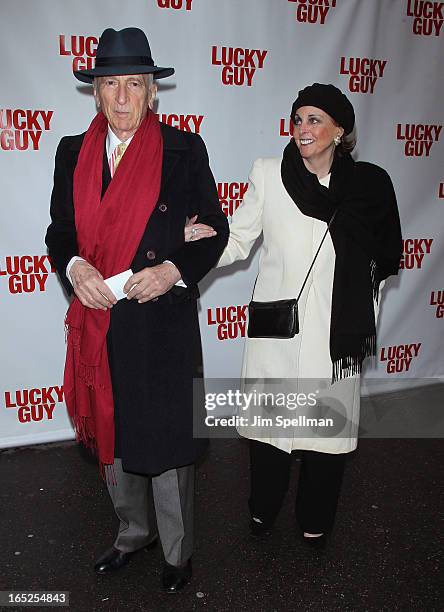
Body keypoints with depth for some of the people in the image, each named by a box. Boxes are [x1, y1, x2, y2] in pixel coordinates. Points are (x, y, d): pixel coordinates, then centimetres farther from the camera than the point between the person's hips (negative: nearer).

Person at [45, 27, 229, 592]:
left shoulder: (184, 150, -4)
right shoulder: (72, 152, 6)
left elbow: (215, 229, -1)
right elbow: (60, 229, 9)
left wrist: (175, 270, -19)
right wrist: (74, 267, -13)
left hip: (163, 323, -4)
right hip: (98, 321, 4)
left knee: (167, 442, 8)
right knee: (111, 438, 19)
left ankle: (177, 552, 34)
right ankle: (133, 532, 45)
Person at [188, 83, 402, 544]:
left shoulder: (369, 185, -1)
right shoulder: (268, 174, -3)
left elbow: (381, 260, 8)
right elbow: (237, 242, -3)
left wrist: (363, 324, 9)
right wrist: (202, 238, -24)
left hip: (335, 332, 1)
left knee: (327, 424, 11)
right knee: (269, 420, 12)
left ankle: (315, 519, 37)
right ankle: (263, 508, 39)